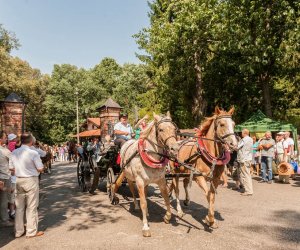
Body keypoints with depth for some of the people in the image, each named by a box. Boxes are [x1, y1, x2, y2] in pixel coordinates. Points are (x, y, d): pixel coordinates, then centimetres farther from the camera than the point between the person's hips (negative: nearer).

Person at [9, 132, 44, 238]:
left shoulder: (14, 153, 0)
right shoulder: (33, 153, -18)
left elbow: (11, 168, 8)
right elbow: (40, 169, -14)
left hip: (19, 181, 6)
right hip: (31, 180, -5)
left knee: (19, 207, 15)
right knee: (31, 207, 6)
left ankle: (18, 231, 26)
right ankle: (31, 231, 15)